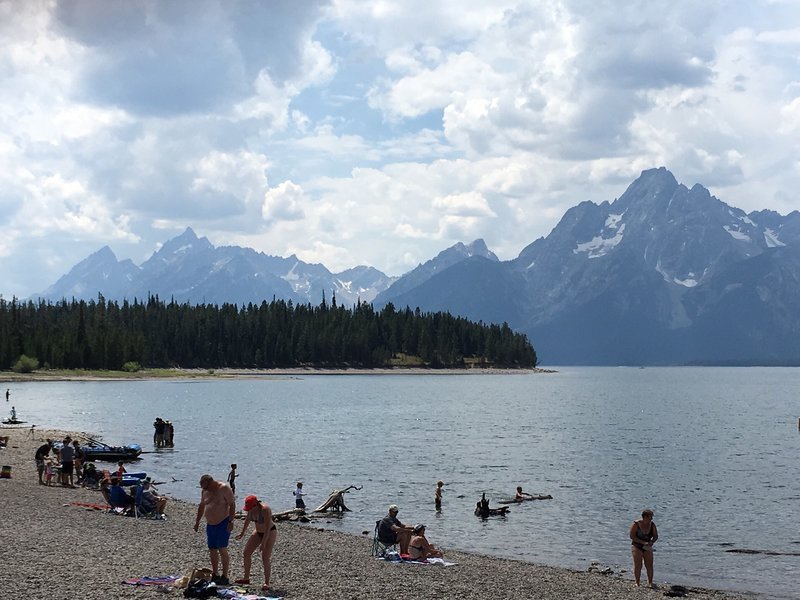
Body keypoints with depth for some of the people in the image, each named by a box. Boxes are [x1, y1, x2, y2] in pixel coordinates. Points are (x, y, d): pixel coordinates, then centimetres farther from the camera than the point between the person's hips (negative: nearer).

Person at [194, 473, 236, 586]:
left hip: (223, 523, -7)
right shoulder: (205, 491, 7)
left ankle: (225, 577, -8)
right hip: (210, 524, 7)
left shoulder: (224, 488, -13)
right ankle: (215, 575, 17)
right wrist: (197, 521, 19)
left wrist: (230, 521, -20)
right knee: (212, 550, 7)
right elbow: (201, 506, 20)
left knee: (222, 549, -11)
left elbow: (232, 505, -15)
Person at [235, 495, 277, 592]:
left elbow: (268, 527, -32)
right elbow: (247, 520, 8)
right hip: (259, 532, 8)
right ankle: (246, 578, 18)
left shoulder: (265, 509, -32)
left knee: (265, 558, -14)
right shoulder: (251, 509, -11)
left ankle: (266, 583, -7)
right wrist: (242, 533, 17)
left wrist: (263, 543, -33)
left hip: (270, 532, -8)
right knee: (246, 553, 7)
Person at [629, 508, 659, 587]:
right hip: (637, 547, -4)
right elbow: (631, 536, -15)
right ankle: (637, 583, -1)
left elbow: (655, 536, 7)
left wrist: (652, 542, -15)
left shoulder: (652, 525, 0)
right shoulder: (636, 524, -13)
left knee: (649, 565, -5)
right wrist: (643, 542, -21)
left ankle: (650, 582, 5)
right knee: (638, 566, -8)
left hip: (647, 548, 4)